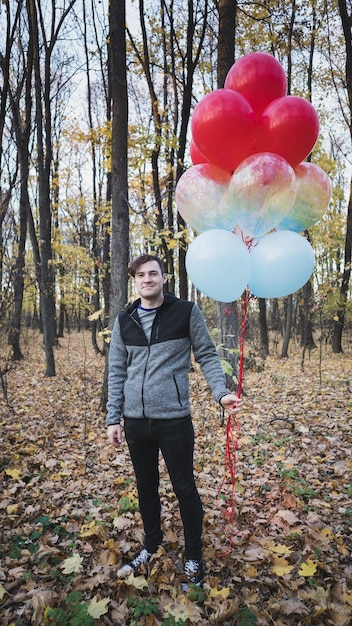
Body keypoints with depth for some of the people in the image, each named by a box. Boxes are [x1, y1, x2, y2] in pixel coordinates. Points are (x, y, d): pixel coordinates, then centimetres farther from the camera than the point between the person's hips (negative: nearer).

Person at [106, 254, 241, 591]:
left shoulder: (186, 312, -4)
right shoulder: (124, 321, 6)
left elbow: (207, 356, -2)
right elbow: (116, 372, 8)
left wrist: (221, 392, -17)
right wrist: (113, 418, 5)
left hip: (174, 419, -3)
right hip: (135, 421, 4)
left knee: (184, 488, 9)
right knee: (146, 486, 18)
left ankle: (194, 559, 29)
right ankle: (151, 545, 41)